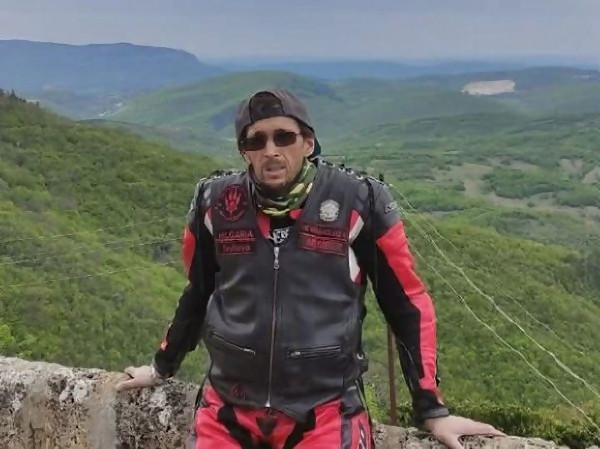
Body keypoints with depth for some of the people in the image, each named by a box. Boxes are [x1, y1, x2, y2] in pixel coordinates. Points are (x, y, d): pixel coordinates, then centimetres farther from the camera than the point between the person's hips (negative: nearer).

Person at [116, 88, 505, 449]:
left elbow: (408, 304, 1)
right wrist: (162, 368, 28)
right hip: (228, 412, 3)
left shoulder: (359, 201, -7)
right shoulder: (215, 203, 0)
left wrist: (433, 411, 3)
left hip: (325, 414, -2)